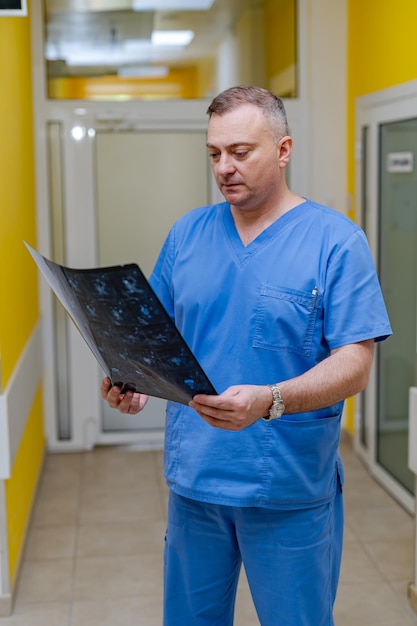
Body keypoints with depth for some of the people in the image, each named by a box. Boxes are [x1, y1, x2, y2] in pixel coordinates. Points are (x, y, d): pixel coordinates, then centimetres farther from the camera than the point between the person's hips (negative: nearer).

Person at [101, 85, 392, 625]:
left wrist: (269, 401, -30)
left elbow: (354, 367, -14)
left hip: (290, 490, -3)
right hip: (192, 480, 4)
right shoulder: (186, 234, 6)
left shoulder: (336, 241, -9)